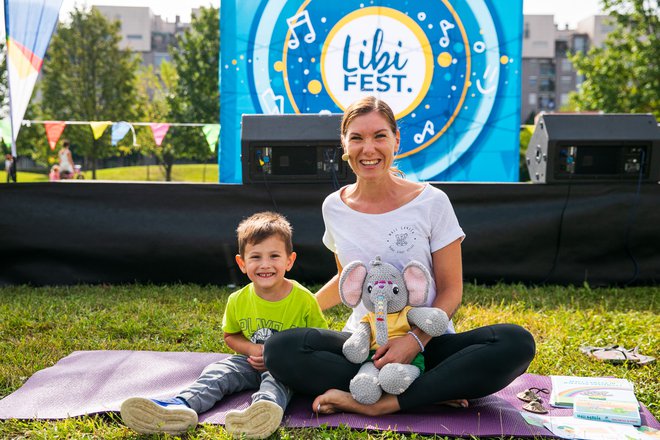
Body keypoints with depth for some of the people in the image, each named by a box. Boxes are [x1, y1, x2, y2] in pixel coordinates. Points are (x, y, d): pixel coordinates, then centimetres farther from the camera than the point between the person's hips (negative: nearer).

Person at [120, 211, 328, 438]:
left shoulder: (304, 300, -13)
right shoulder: (238, 301, -3)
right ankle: (179, 407, -46)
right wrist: (252, 349, -9)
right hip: (251, 361, 5)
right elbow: (230, 336, 13)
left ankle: (266, 409, -69)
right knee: (217, 372, -20)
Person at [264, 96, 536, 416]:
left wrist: (415, 341, -20)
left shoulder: (432, 202, -5)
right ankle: (432, 392, -24)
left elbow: (450, 290, -4)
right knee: (279, 349, -28)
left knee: (516, 343, -29)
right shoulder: (334, 207, 4)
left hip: (427, 343, -1)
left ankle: (383, 403, -28)